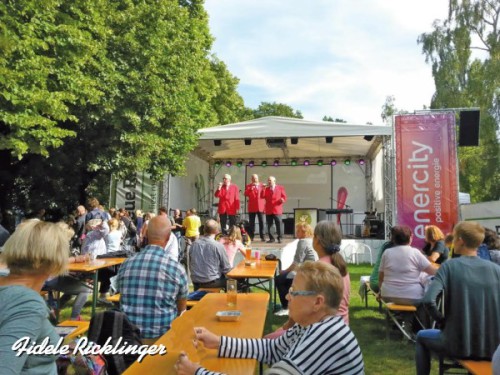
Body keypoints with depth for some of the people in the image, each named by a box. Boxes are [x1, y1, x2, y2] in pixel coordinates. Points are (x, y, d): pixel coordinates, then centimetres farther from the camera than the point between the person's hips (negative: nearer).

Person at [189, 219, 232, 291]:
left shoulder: (194, 245, -4)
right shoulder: (218, 246, -16)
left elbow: (190, 265, 8)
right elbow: (226, 268, -9)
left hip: (196, 283, 4)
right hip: (212, 282, -4)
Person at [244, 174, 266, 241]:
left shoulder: (262, 185, 12)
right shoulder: (248, 186, 9)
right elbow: (246, 194, -6)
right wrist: (251, 189, -19)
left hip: (260, 207, 1)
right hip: (252, 207, 0)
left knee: (261, 222, -2)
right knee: (252, 222, 2)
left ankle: (262, 237, 2)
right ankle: (251, 237, 8)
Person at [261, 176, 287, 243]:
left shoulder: (280, 188, 7)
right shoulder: (266, 189, 13)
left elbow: (284, 197, 4)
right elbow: (262, 196, -1)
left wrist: (283, 200, -17)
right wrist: (263, 189, -11)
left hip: (277, 210, -2)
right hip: (268, 210, 3)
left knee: (278, 224, -4)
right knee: (269, 225, 4)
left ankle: (279, 238, 6)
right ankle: (271, 238, 12)